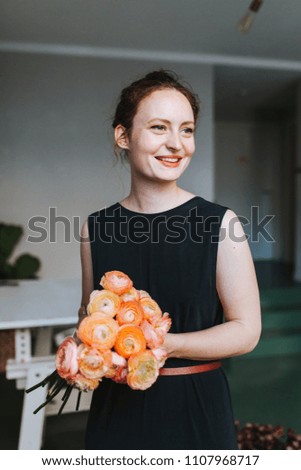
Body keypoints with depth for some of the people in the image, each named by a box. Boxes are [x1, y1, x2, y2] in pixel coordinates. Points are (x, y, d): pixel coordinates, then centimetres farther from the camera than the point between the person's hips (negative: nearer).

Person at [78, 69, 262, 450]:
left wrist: (163, 345, -21)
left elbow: (246, 330, -10)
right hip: (117, 407, 2)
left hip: (196, 407, -2)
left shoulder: (220, 223, -11)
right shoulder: (96, 228, -3)